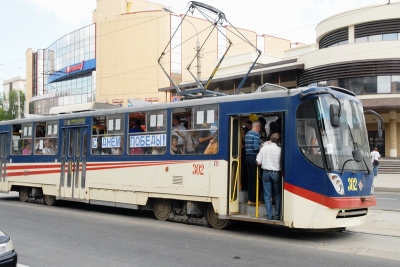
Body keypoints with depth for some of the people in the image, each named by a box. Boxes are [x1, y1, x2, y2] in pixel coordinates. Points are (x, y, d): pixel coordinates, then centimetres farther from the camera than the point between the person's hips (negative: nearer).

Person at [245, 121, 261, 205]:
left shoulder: (247, 134, 15)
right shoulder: (256, 134, -11)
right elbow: (256, 147, -21)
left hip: (247, 157, 8)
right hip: (254, 157, -8)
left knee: (249, 178, 11)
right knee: (255, 179, -2)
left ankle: (249, 199, 15)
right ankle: (253, 200, 2)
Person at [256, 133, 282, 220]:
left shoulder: (264, 148, -4)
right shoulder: (279, 150, -9)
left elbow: (259, 162, -3)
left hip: (266, 172, 1)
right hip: (276, 173, -1)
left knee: (267, 195, 7)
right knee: (277, 195, 13)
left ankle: (269, 215, 5)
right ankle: (277, 215, 12)